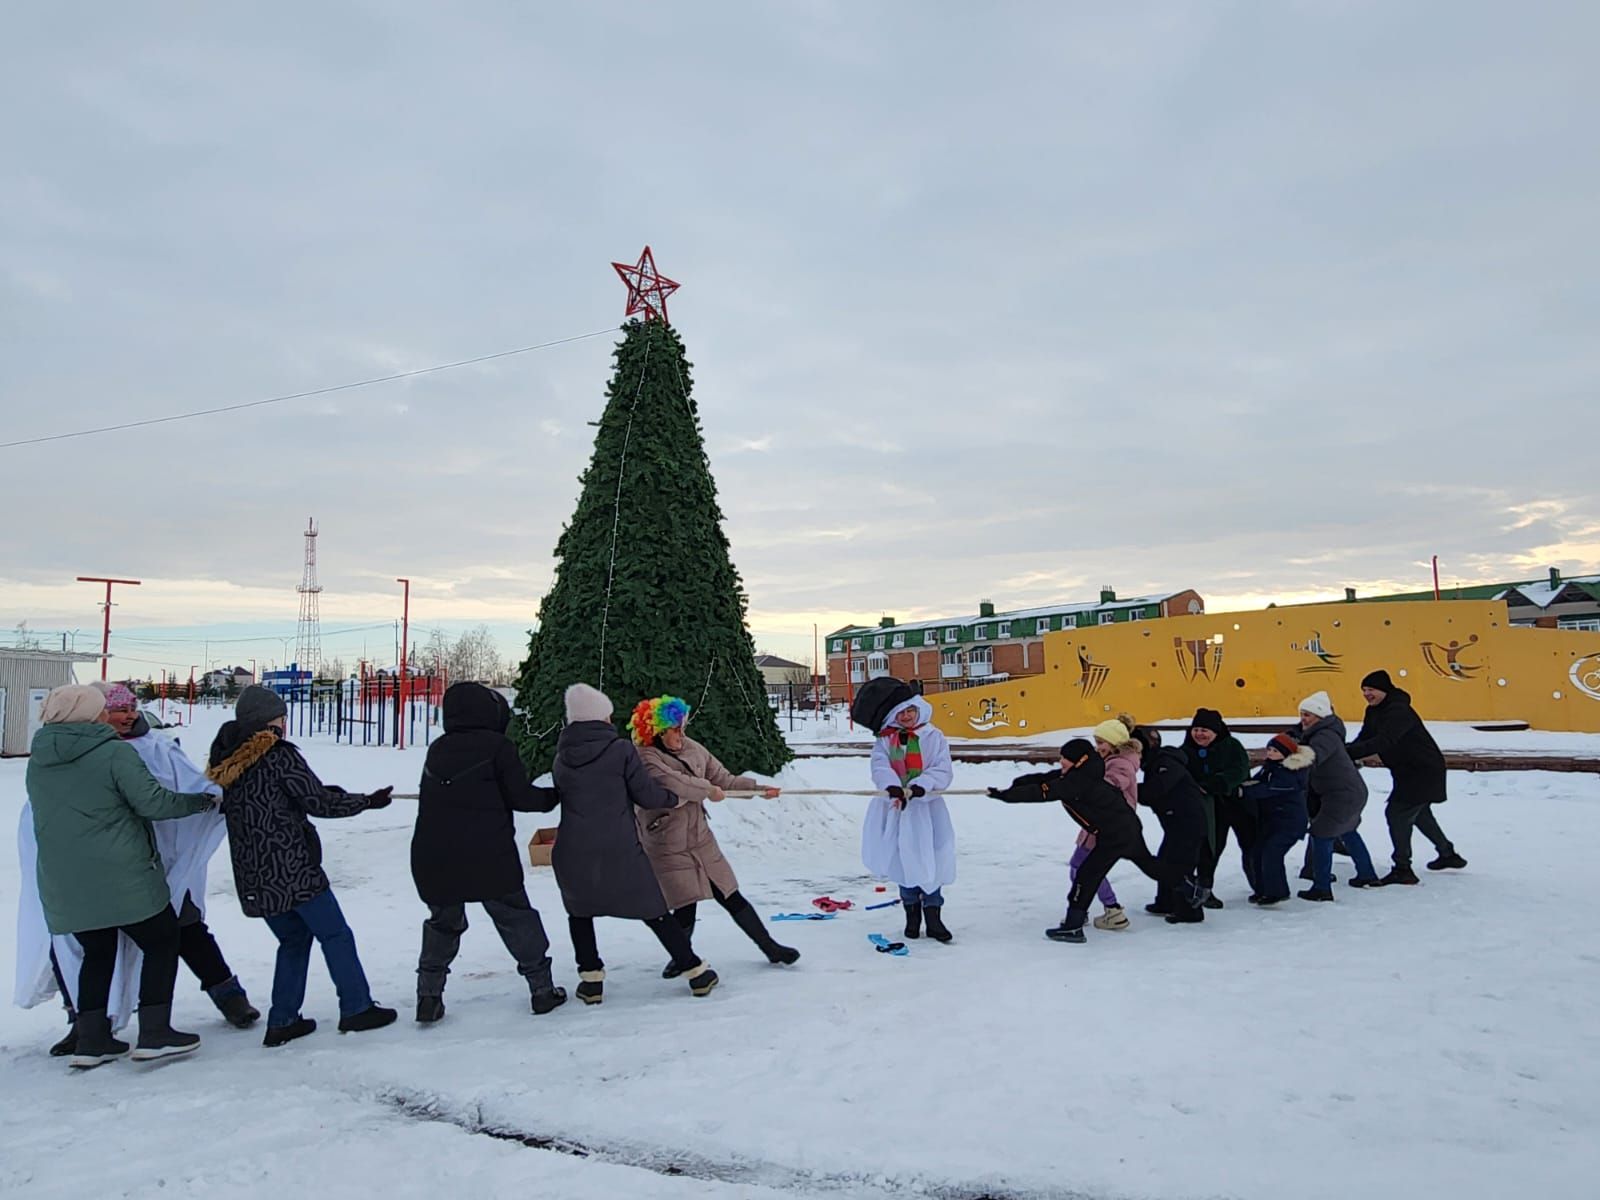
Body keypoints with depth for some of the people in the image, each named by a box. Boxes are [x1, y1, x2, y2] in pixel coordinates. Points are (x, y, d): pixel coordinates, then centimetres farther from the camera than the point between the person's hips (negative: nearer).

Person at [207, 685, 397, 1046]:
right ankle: (356, 1009, 8)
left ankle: (282, 1022, 18)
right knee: (335, 934, 4)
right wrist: (367, 801, 1)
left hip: (253, 877, 7)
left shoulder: (224, 761, 9)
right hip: (292, 867, -7)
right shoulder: (278, 753, -13)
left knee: (293, 938, 20)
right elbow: (318, 801, -12)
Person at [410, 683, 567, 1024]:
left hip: (432, 858, 5)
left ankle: (428, 995, 16)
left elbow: (432, 800, 14)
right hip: (488, 856, -4)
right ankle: (542, 988, 14)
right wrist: (553, 795, 9)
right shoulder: (497, 746, -5)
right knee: (516, 917, 9)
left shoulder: (436, 750, 13)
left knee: (443, 922, 21)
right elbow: (519, 796, -7)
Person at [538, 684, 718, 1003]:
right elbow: (647, 795, -4)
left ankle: (591, 979, 17)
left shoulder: (562, 757, 6)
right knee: (654, 912, 10)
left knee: (579, 910, 25)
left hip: (573, 853, 2)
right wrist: (674, 799, 15)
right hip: (621, 851, -2)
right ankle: (696, 972, 15)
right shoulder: (620, 749, -6)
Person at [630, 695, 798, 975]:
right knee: (685, 909, -4)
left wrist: (759, 788, -3)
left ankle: (770, 948, 22)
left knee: (732, 899, 9)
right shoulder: (644, 758, -16)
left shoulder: (693, 749, 2)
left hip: (702, 840, 5)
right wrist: (708, 790, -17)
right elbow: (673, 782, -30)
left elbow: (724, 779, 7)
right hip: (667, 849, -5)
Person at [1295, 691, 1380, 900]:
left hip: (1342, 795, -11)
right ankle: (1367, 875, 44)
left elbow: (1314, 755, -44)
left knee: (1321, 835, -9)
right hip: (1354, 791, 11)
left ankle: (1321, 888, -8)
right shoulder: (1317, 733, 12)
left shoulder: (1326, 736, -23)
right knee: (1347, 832, 28)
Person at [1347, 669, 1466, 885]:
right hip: (1408, 771, 11)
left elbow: (1383, 742, -40)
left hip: (1425, 771, -11)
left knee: (1397, 813, -16)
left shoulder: (1398, 711, -27)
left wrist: (1346, 753, -47)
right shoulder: (1374, 711, 5)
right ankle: (1448, 855, 46)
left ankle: (1402, 869, -10)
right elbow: (1364, 739, 0)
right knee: (1419, 812, 26)